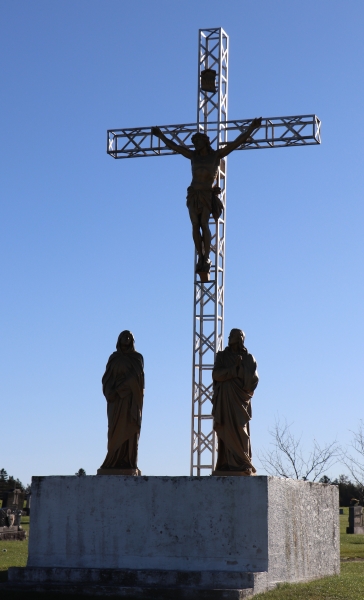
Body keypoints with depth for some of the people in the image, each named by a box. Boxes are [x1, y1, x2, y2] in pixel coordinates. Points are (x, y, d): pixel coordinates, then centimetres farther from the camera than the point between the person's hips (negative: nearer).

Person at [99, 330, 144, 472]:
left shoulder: (137, 358, 5)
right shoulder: (114, 358, 13)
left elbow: (136, 376, -9)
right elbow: (107, 378, 5)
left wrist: (118, 390, -16)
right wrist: (110, 393, -13)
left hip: (131, 398, -2)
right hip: (116, 399, 2)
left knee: (129, 429, -6)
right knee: (115, 429, -4)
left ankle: (128, 462, -7)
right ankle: (115, 461, -6)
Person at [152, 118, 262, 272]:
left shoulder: (216, 154, 5)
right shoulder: (193, 155, 14)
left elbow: (236, 142, 0)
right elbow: (173, 146, 26)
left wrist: (251, 128, -6)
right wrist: (161, 135, 34)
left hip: (207, 195, -3)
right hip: (193, 195, 3)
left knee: (204, 224, -19)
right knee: (195, 225, -11)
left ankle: (206, 258, -14)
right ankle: (201, 259, -8)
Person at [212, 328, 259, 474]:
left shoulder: (248, 358, 11)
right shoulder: (222, 356, 12)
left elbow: (254, 378, 0)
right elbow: (216, 374, -4)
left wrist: (241, 366, -12)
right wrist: (235, 368, -11)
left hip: (240, 399, -1)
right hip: (224, 400, 1)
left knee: (240, 430, -10)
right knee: (226, 431, -5)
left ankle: (243, 463, -12)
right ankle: (226, 464, -7)